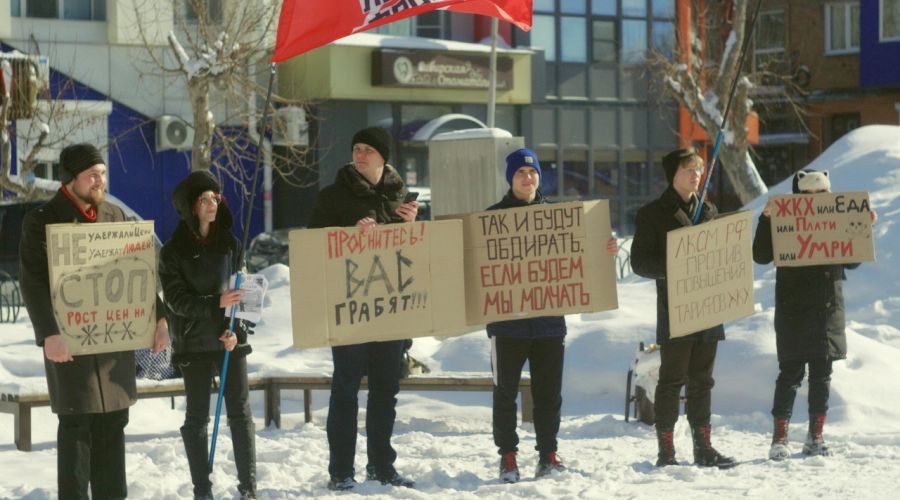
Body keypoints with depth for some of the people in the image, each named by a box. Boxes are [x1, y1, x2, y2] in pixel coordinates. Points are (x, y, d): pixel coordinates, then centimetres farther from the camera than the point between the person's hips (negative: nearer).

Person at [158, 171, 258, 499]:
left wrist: (235, 329, -10)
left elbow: (241, 291, 5)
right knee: (197, 416, 3)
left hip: (230, 339, 2)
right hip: (194, 343, -2)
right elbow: (176, 300, -9)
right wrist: (216, 304, -22)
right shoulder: (173, 251, -4)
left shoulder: (229, 244, 6)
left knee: (240, 412, 0)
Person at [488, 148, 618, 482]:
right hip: (507, 319, -3)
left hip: (549, 318, 3)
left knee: (549, 391, 6)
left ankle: (548, 454, 14)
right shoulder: (495, 216, 2)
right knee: (505, 391, 1)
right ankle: (508, 457, 9)